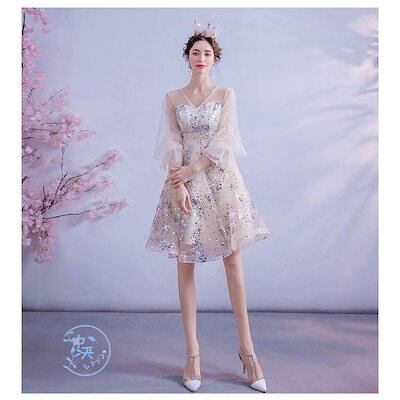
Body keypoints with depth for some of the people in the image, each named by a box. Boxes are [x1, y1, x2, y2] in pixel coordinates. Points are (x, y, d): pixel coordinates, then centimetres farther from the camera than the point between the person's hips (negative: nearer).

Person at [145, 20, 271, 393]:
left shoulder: (226, 94, 8)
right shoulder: (172, 98, 10)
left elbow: (223, 141, -3)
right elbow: (172, 143, 0)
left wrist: (192, 169, -12)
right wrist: (179, 185, -13)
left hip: (221, 180, -1)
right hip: (184, 183, 1)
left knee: (233, 261, -3)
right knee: (185, 265, 0)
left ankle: (247, 349, 6)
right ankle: (192, 351, 10)